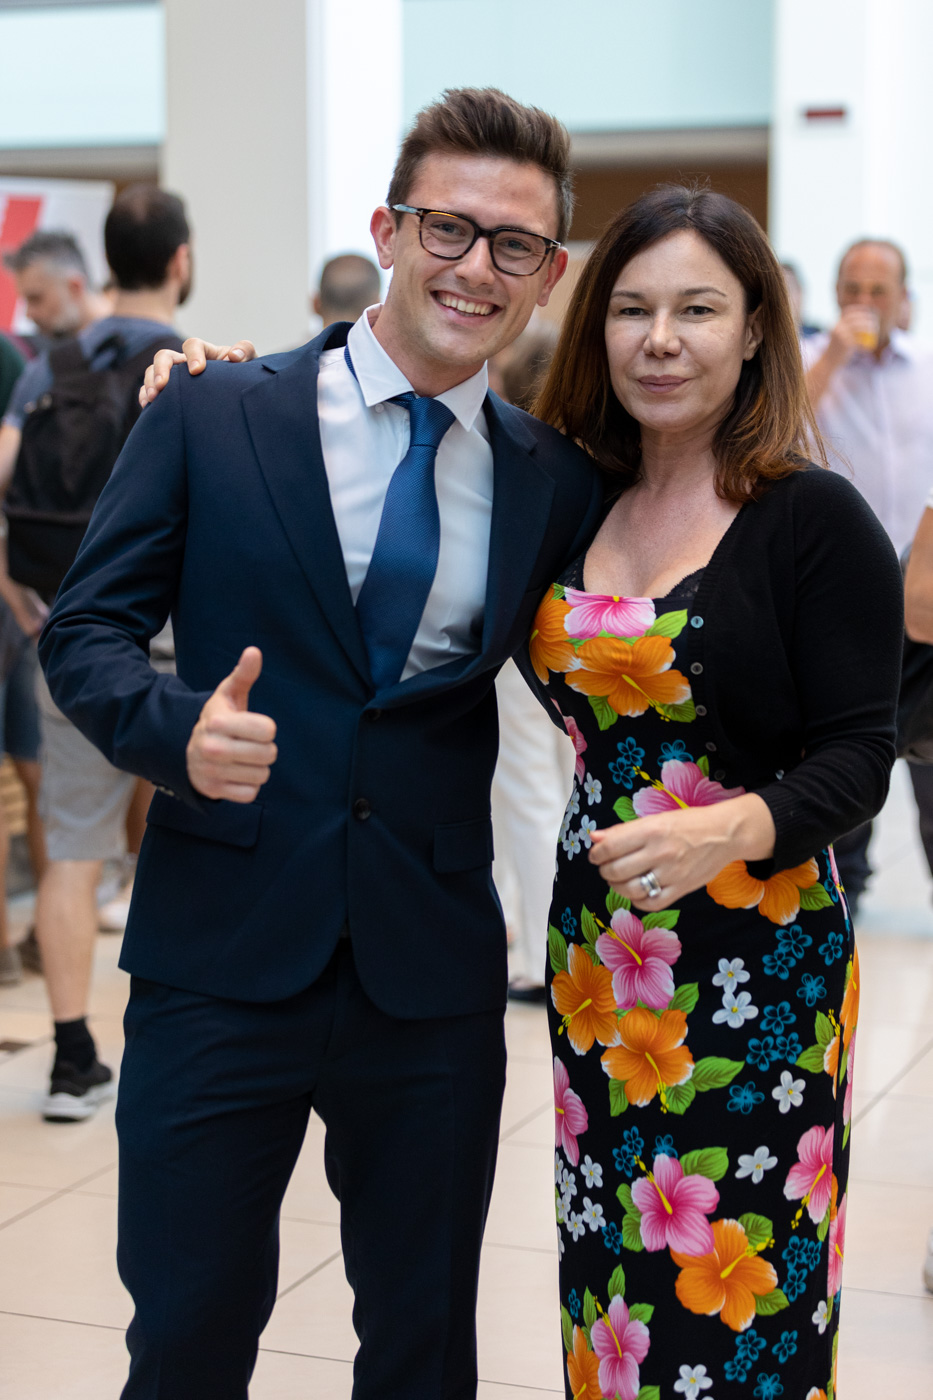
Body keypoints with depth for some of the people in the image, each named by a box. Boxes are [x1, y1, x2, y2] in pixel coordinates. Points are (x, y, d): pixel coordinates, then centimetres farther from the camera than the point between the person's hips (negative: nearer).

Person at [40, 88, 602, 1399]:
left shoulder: (554, 478, 4)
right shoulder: (214, 416, -2)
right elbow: (85, 629, -1)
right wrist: (177, 726, -19)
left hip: (433, 978, 2)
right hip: (223, 957, -2)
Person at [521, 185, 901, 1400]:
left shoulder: (815, 519, -8)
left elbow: (858, 760, -10)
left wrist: (730, 829, -31)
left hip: (758, 966, -5)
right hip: (597, 955, 5)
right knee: (610, 1293, 11)